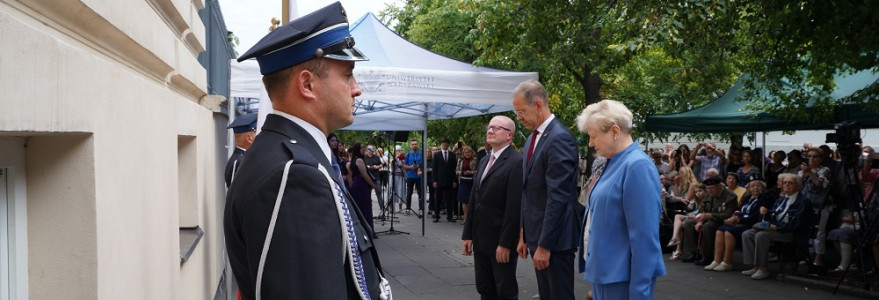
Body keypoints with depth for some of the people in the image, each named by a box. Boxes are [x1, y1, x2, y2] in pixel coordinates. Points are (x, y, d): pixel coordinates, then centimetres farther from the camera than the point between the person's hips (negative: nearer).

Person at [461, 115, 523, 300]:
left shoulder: (516, 162, -13)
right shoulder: (484, 161, 14)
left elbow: (514, 207, -18)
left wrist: (505, 243, -20)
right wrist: (468, 235, 11)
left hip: (501, 242, -8)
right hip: (481, 239, 8)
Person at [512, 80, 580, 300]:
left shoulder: (559, 139, -17)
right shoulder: (532, 138, 12)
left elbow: (558, 197, -21)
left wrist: (545, 245, -20)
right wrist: (524, 234, 14)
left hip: (554, 239, -9)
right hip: (536, 235, 9)